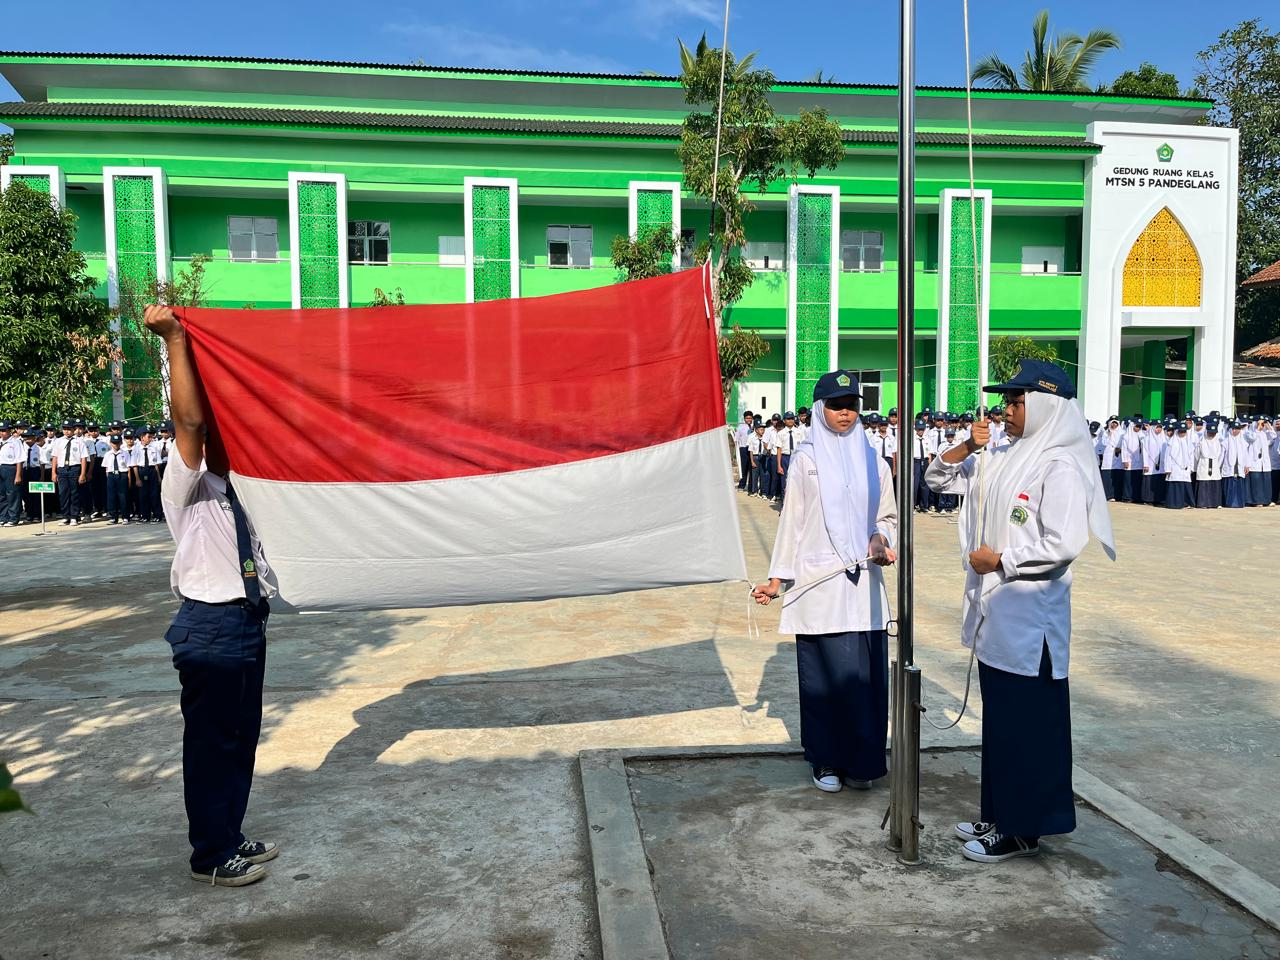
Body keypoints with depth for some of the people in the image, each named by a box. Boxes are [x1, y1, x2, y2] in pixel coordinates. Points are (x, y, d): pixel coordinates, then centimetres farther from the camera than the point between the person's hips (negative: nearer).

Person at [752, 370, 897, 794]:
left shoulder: (872, 461, 9)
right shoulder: (806, 459, 2)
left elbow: (887, 516, 16)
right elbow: (792, 520, 2)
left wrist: (882, 539, -6)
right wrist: (777, 577, 0)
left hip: (863, 583, 3)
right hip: (819, 583, -3)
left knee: (867, 673, 2)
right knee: (825, 674, 0)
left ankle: (860, 761, 18)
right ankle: (826, 761, 15)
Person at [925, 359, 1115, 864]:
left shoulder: (1059, 465, -14)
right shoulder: (1001, 458, 10)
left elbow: (1064, 544, -22)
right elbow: (939, 478, 16)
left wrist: (1000, 560, -14)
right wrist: (968, 446, 0)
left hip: (1029, 617, -8)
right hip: (994, 612, 9)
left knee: (1028, 723, 3)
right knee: (998, 719, 17)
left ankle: (1023, 830, 16)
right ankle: (1000, 816, 30)